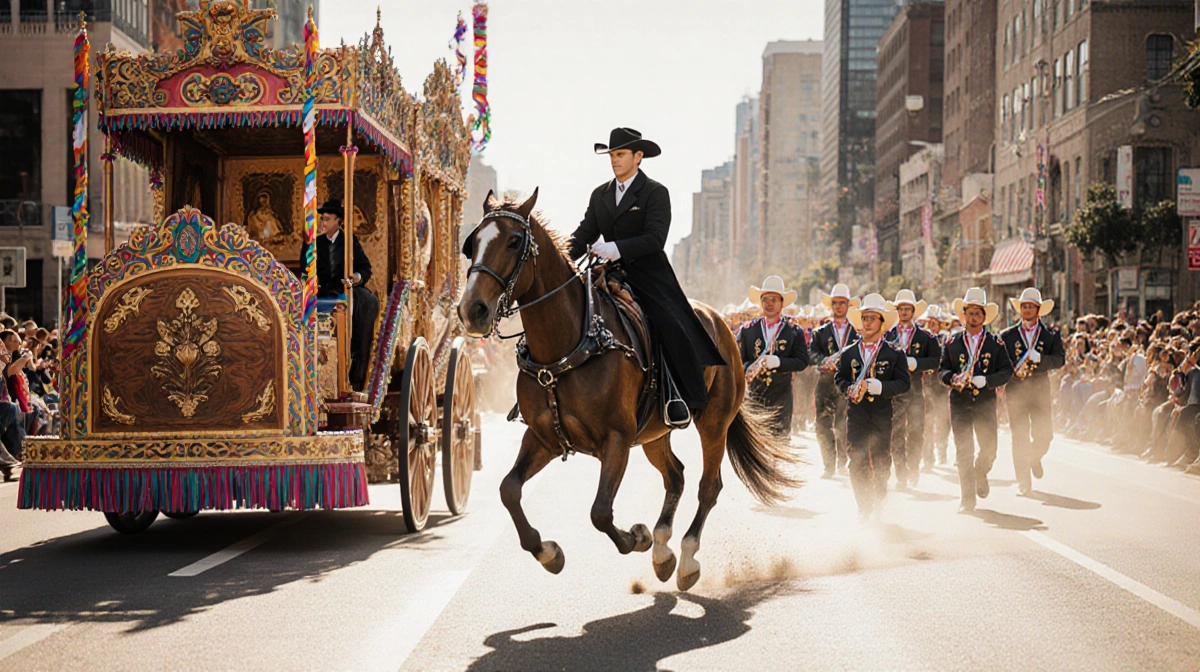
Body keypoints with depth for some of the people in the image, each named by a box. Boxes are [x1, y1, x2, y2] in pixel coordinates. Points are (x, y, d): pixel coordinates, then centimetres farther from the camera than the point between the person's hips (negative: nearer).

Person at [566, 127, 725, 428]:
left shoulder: (655, 193, -3)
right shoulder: (600, 195, 15)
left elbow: (655, 238, -15)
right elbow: (585, 233, 9)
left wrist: (617, 248, -30)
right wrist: (562, 255, -12)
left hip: (649, 277, -5)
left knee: (672, 327, -23)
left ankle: (684, 399, -12)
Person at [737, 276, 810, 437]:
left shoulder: (795, 331, 6)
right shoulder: (748, 330, 9)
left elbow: (802, 361, -2)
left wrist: (777, 362, -17)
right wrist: (749, 368, -18)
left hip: (781, 397, 0)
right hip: (753, 394, 1)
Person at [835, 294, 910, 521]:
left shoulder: (895, 354, 1)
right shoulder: (848, 354, 9)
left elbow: (903, 383, -5)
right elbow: (839, 378, 13)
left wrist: (878, 386, -20)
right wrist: (849, 389, -9)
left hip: (883, 416, -2)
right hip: (856, 415, 2)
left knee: (881, 462, 5)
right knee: (857, 462, -3)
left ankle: (880, 502, 23)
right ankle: (864, 508, 4)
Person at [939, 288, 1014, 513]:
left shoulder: (996, 344, 5)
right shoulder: (952, 343, 8)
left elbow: (1007, 371, 0)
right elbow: (942, 370, 9)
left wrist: (986, 380, -16)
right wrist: (952, 378, -13)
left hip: (986, 403, 0)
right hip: (959, 403, 0)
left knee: (989, 448, 0)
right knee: (963, 452, -3)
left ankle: (980, 473, 35)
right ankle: (967, 499, 2)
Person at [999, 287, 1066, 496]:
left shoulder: (1051, 335, 8)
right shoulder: (1007, 335, 9)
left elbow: (1060, 360, -6)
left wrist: (1039, 358, -22)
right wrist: (1011, 372, -16)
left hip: (1040, 391, 0)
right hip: (1015, 391, 0)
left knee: (1044, 435, -2)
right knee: (1020, 438, -3)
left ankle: (1035, 457, 33)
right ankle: (1023, 482, 4)